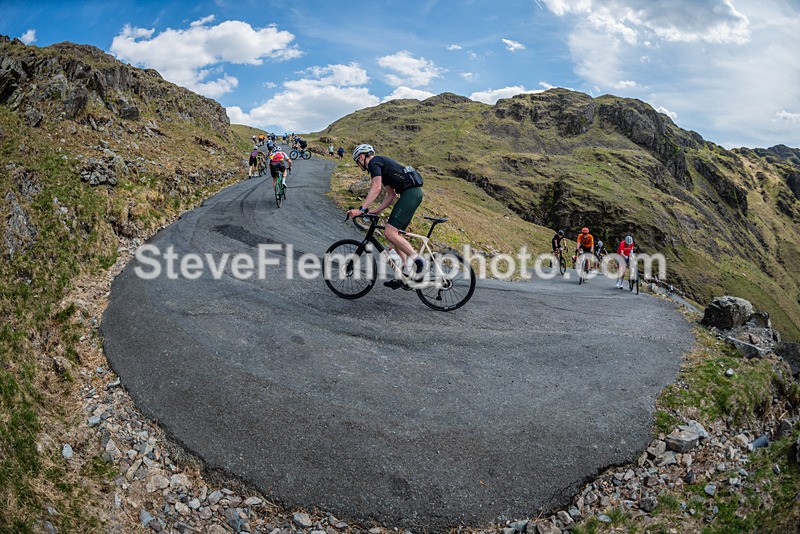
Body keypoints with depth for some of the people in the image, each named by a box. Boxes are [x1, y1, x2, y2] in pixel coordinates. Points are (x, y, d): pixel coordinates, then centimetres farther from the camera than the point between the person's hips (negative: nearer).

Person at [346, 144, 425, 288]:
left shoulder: (374, 162, -2)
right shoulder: (382, 163, 27)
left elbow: (376, 188, -18)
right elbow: (391, 195, 24)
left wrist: (361, 209, -20)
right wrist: (374, 211, 18)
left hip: (410, 193, -10)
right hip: (415, 192, 10)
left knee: (390, 232, -15)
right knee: (396, 233, 12)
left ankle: (416, 259, -11)